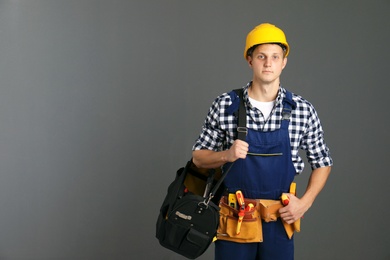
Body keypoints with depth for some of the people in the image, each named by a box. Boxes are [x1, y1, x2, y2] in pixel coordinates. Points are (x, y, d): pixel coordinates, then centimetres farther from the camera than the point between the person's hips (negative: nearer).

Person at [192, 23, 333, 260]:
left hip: (280, 219, 1)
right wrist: (227, 155, -17)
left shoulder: (303, 110, -3)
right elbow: (198, 157, 3)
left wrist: (305, 202, -6)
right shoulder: (225, 105, -5)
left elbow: (322, 163, 7)